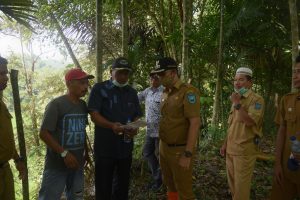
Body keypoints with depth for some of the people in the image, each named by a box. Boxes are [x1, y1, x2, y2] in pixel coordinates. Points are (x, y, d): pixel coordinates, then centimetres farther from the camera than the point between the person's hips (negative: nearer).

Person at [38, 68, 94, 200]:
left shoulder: (83, 105, 6)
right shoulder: (56, 104, -14)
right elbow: (43, 133, -16)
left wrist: (86, 152, 13)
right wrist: (64, 153, -20)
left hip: (77, 163, 6)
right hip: (57, 165, -6)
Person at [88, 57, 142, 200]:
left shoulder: (132, 92, 9)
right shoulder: (99, 88, -6)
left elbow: (137, 116, 10)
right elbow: (94, 115, -13)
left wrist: (135, 128, -13)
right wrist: (111, 125, -31)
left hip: (126, 147, 5)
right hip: (104, 148, -4)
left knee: (123, 184, 19)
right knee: (103, 186, 8)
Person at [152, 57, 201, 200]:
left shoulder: (188, 92, -16)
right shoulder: (165, 93, 8)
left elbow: (195, 123, -20)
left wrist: (188, 154, -22)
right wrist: (162, 145, 10)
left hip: (180, 150, -7)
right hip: (164, 148, 7)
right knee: (169, 185, 21)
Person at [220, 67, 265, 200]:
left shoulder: (256, 100, -11)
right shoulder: (237, 100, 13)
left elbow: (249, 122, -26)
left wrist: (237, 104, -23)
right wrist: (225, 144, 16)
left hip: (245, 150, -7)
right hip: (231, 149, 8)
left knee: (241, 184, 3)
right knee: (232, 182, 17)